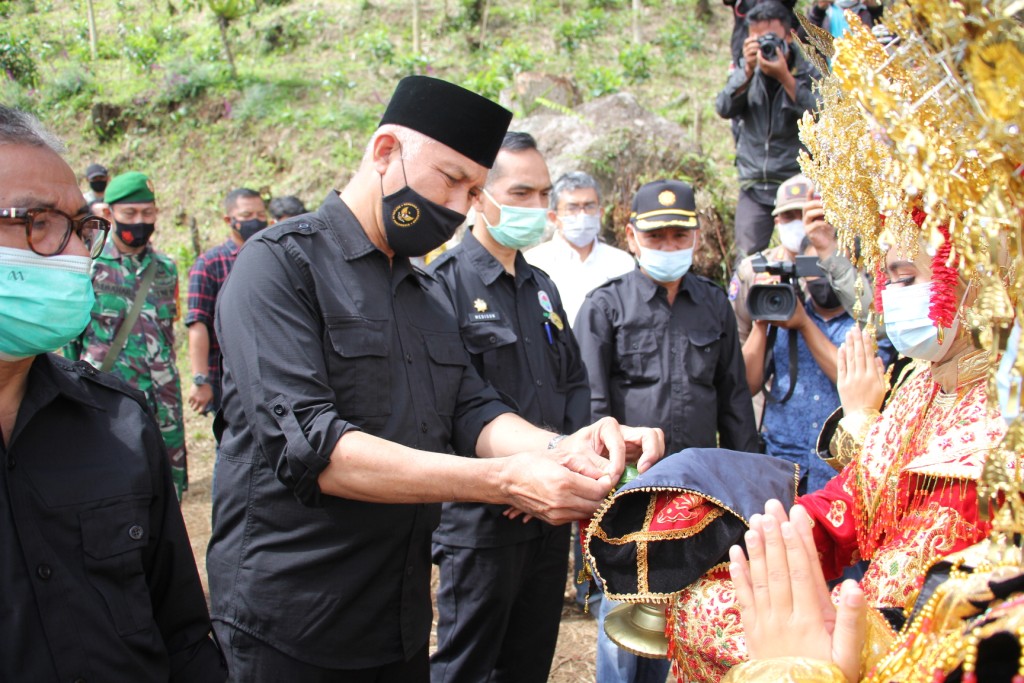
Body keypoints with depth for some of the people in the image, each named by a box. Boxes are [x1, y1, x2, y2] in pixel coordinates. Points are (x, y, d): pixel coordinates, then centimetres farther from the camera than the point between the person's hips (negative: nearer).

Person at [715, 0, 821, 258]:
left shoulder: (808, 72, -2)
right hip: (754, 185, 2)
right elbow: (724, 109, -7)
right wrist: (748, 70, -19)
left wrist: (785, 76, -23)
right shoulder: (745, 70, 7)